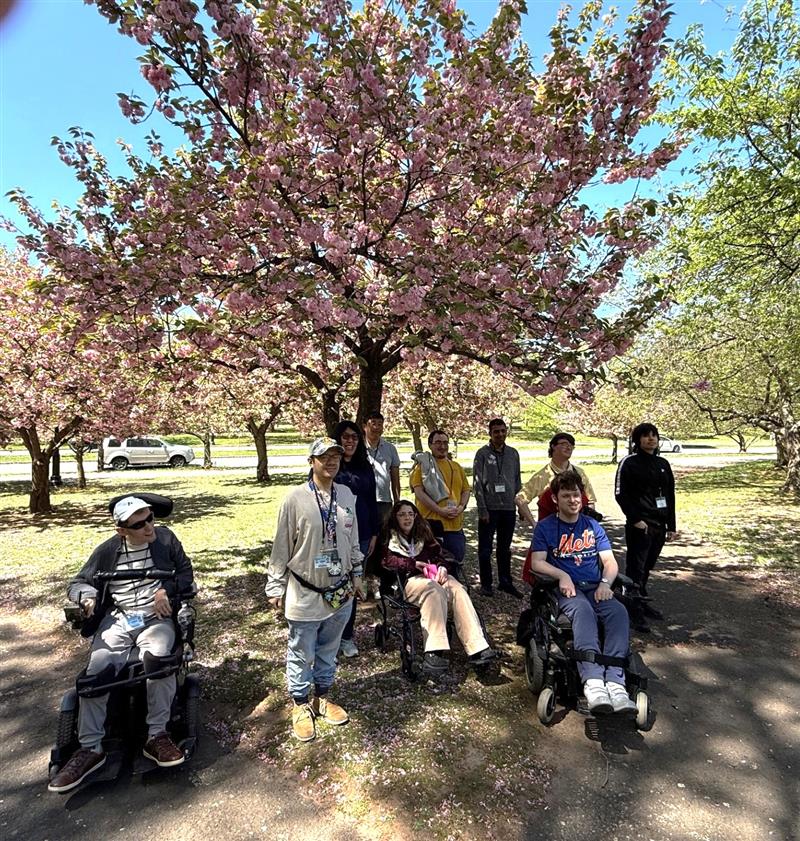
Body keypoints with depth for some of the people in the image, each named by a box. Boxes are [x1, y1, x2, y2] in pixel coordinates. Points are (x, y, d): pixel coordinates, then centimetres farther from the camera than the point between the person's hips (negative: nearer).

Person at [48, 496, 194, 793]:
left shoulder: (165, 538, 2)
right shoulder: (107, 551, 5)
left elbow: (186, 572, 7)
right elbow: (77, 583, 13)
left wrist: (166, 590, -12)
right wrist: (87, 596, -11)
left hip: (156, 618, -2)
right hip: (117, 620, 2)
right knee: (96, 671, -21)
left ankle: (156, 736, -15)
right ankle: (90, 748, -8)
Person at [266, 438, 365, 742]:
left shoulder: (346, 495, -1)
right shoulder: (296, 498, -15)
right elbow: (281, 547, -8)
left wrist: (356, 574, 16)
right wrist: (275, 588, -4)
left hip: (340, 593, 4)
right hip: (305, 594, -4)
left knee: (329, 651, 21)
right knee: (302, 655, 13)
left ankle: (322, 698, 43)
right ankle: (301, 706, 36)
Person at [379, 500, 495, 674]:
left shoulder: (422, 533, 26)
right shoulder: (389, 536, 12)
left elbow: (437, 553, 19)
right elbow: (386, 560, -3)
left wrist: (442, 566, -4)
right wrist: (414, 564, -13)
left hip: (431, 575, 4)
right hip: (408, 580, -4)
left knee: (458, 589, -28)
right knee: (433, 589, -38)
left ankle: (477, 648, -40)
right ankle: (434, 652, -46)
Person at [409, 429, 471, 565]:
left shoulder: (456, 466, 15)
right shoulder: (423, 465, -2)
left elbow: (466, 489, 16)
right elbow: (419, 492, -11)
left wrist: (461, 507, -4)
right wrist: (440, 510, -17)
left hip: (455, 523, 5)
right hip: (431, 522, -5)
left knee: (457, 561, 9)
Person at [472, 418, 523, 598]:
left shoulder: (513, 453, 8)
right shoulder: (483, 454, -4)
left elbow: (517, 481, 13)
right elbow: (477, 483, -7)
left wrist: (520, 504, 5)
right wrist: (482, 509, -11)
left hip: (509, 508, 4)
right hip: (489, 508, -4)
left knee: (505, 548, 14)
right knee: (485, 548, 5)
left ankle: (505, 581, 25)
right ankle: (486, 583, 18)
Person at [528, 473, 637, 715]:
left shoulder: (592, 526, 19)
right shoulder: (545, 527, 8)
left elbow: (610, 561, 12)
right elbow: (537, 562, 0)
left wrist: (605, 582, -9)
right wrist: (562, 575, -18)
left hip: (595, 587, 3)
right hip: (566, 588, -3)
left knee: (618, 611, -30)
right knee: (583, 610, -37)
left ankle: (615, 681, -39)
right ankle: (592, 681, -50)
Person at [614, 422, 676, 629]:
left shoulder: (663, 464, 13)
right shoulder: (629, 463, -6)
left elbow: (670, 496, 16)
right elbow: (620, 494, -10)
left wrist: (671, 525, 13)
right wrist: (635, 519, -16)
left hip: (659, 526, 6)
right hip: (640, 526, -6)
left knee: (647, 567, 15)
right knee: (636, 568, -3)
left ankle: (642, 603, 29)